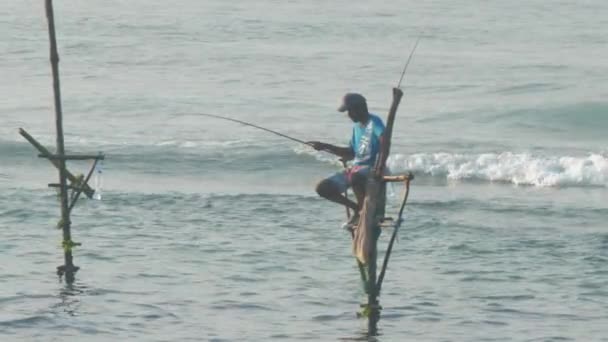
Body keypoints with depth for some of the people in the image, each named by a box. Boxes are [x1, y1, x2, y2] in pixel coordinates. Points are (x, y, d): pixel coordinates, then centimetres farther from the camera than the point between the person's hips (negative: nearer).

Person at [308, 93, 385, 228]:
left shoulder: (374, 122, -10)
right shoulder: (356, 126, 17)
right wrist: (326, 147, 19)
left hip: (371, 168, -8)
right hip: (355, 168, 9)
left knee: (354, 177, -42)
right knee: (323, 188, -4)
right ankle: (357, 208, 9)